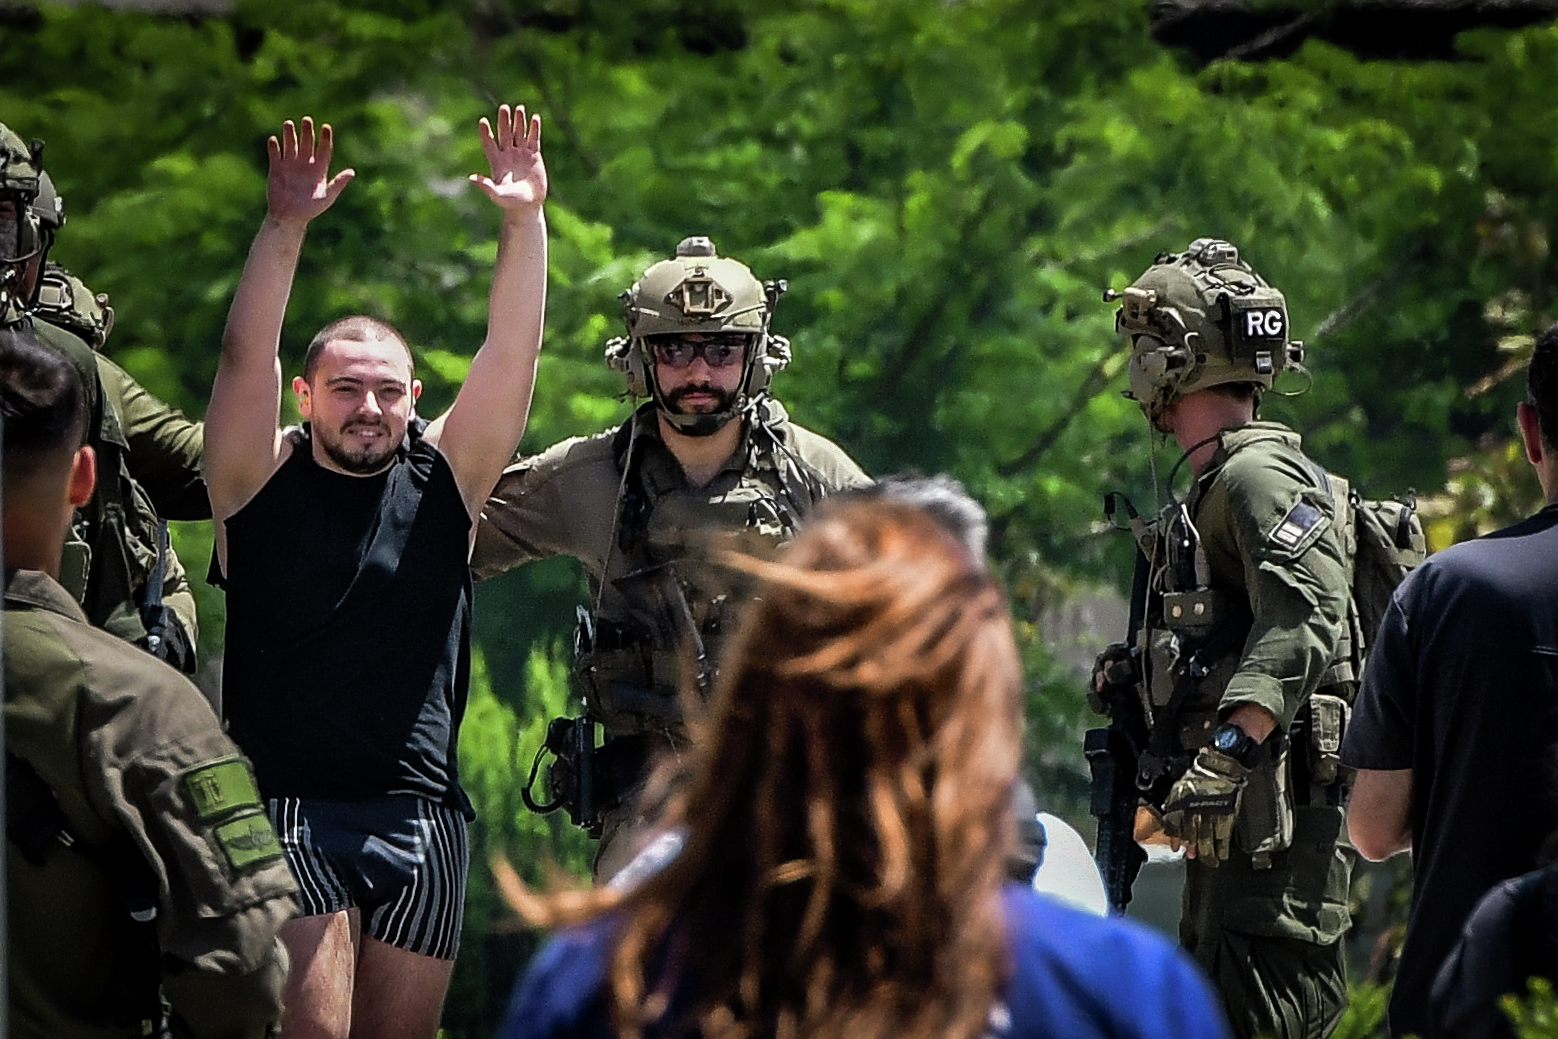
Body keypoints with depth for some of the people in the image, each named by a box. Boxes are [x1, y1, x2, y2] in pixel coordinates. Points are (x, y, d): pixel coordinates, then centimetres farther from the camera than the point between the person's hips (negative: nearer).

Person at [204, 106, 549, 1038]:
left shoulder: (442, 478, 9)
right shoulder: (264, 480, 3)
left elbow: (512, 356, 0)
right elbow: (247, 359, -11)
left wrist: (525, 222, -13)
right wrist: (285, 229, -24)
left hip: (422, 815, 3)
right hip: (289, 810, -3)